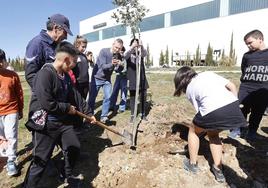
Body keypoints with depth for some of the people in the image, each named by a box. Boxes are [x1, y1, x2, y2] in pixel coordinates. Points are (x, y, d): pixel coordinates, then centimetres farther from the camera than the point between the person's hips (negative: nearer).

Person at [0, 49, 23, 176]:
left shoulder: (13, 75, -6)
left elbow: (19, 94, 2)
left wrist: (21, 110, 6)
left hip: (11, 111, -2)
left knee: (11, 136, 2)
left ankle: (11, 161, 14)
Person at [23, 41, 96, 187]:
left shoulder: (65, 76, 5)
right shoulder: (45, 74, -21)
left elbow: (76, 96, 12)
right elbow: (46, 103, -27)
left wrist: (88, 112, 13)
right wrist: (67, 108, -13)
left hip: (63, 121, 8)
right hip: (45, 124, -8)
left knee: (74, 148, 16)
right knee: (40, 160, 2)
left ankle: (68, 175, 41)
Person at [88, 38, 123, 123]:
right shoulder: (103, 51, -19)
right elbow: (103, 66, -27)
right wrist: (111, 64, -46)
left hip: (107, 79, 4)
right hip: (97, 78, -4)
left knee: (108, 97, -4)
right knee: (92, 98, 3)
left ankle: (104, 116, 9)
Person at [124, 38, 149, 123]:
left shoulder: (141, 53, 5)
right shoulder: (129, 54, 1)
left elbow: (145, 53, -17)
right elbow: (125, 55, -22)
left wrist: (141, 46, -40)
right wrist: (132, 47, -42)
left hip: (142, 80, 2)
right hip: (132, 81, -2)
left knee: (143, 98, 7)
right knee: (132, 98, 5)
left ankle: (143, 114, 22)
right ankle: (132, 116, 15)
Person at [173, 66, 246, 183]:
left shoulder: (189, 89, 17)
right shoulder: (209, 74, 25)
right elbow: (232, 86, 18)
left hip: (213, 110, -4)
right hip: (233, 105, 5)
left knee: (193, 131, 25)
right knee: (212, 134, 31)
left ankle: (192, 164, 37)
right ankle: (218, 170, 34)